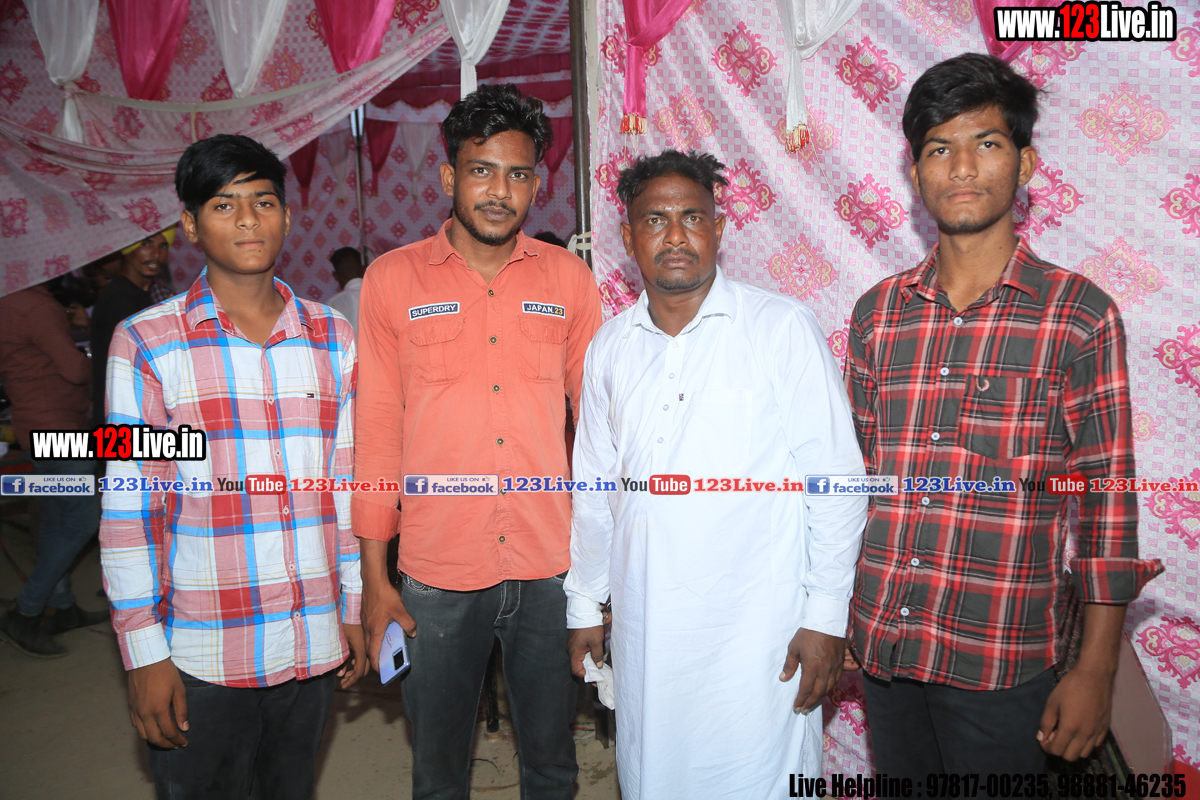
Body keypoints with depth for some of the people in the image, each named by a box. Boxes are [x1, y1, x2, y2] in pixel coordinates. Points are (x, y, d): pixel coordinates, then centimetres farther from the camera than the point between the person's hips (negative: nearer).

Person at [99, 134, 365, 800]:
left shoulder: (333, 339, 5)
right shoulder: (146, 344, -4)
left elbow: (349, 486, 8)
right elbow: (126, 509, -5)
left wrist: (355, 610, 8)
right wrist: (144, 653, -6)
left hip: (313, 646, 3)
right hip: (199, 657, -2)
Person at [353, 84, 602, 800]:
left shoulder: (569, 278, 2)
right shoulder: (393, 279, -1)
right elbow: (378, 431, 1)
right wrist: (374, 576, 1)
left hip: (551, 571, 1)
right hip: (436, 576, -1)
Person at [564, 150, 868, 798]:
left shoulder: (784, 328, -8)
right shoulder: (609, 348, 5)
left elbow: (836, 478, -7)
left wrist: (826, 618, -9)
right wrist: (585, 605, 13)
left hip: (757, 629, -4)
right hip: (644, 629, 4)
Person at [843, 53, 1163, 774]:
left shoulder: (1081, 316, -6)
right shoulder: (877, 312, 3)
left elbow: (1108, 500, -5)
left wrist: (1096, 671, -5)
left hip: (1002, 660, -3)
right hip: (880, 643, 4)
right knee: (900, 777, 20)